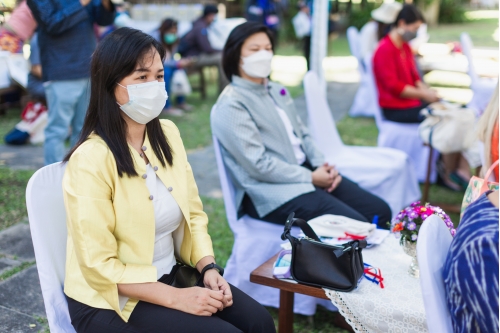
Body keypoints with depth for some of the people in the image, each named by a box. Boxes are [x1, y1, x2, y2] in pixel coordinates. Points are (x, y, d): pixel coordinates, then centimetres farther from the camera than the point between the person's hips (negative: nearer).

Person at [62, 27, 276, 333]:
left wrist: (208, 267, -8)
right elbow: (99, 267, -19)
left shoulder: (167, 134, 0)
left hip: (170, 275, 6)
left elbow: (193, 213, 7)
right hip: (111, 300, -6)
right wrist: (175, 297, -21)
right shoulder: (90, 159, -21)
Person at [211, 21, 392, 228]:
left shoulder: (277, 91, 14)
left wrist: (323, 165, -1)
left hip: (308, 172, 8)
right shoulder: (231, 106, -12)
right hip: (273, 191, -8)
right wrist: (311, 178, -14)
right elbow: (259, 165, -18)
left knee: (380, 211, -1)